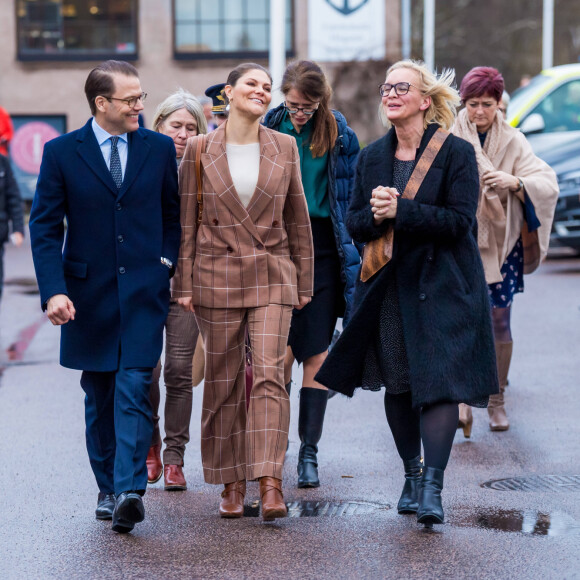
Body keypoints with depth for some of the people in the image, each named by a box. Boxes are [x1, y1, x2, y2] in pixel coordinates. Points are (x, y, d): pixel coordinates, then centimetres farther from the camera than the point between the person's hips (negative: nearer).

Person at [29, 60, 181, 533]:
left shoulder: (159, 148, 4)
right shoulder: (62, 152, -1)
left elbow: (174, 214, 14)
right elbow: (45, 227, -1)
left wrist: (166, 265, 1)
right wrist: (54, 290, -12)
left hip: (143, 290, 0)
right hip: (89, 293, 1)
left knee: (134, 387, -13)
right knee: (99, 395, 10)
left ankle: (129, 491, -20)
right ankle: (108, 489, 23)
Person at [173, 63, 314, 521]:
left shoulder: (284, 147, 5)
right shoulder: (200, 150, 2)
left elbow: (298, 217, 11)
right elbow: (186, 220, 4)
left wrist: (304, 280, 11)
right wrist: (184, 284, 1)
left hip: (272, 276, 0)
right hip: (217, 276, 0)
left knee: (268, 374, -12)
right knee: (224, 380, 5)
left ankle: (271, 483, -15)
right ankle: (232, 482, 15)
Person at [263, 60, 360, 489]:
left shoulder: (341, 137, 2)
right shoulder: (268, 131, 1)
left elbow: (352, 199, 7)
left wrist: (354, 258, 2)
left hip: (325, 250, 1)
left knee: (317, 354, 1)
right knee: (282, 352, -5)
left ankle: (309, 452, 8)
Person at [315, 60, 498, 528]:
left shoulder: (456, 153, -5)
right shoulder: (372, 157, 10)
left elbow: (460, 221, -13)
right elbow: (354, 223, 9)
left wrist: (401, 211, -20)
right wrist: (375, 216, -14)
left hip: (441, 285, -5)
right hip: (387, 286, 5)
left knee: (439, 381, -12)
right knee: (397, 384, 9)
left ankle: (432, 486, -15)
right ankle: (412, 474, 23)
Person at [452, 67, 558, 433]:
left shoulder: (513, 142, -1)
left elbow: (548, 183, -11)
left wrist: (515, 182, -28)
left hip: (501, 242, 1)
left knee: (499, 322, 4)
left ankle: (497, 400, 18)